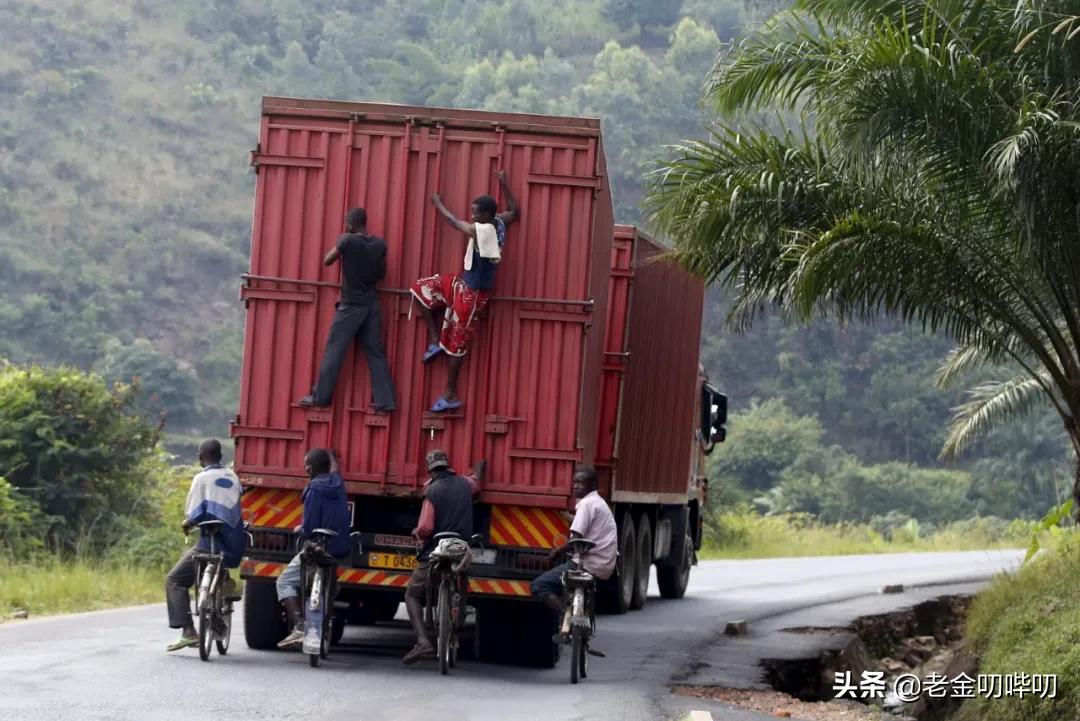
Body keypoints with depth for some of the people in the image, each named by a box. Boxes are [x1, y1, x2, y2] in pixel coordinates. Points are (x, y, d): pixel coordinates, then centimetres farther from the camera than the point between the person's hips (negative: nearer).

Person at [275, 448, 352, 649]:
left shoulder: (315, 490, -16)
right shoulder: (337, 483, 6)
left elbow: (309, 529, -19)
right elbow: (334, 468, 33)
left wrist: (299, 530, 2)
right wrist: (329, 454, 49)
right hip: (341, 548, 8)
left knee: (285, 582, 0)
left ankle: (299, 627, -16)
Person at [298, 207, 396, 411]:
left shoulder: (347, 240, -14)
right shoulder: (380, 244, 0)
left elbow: (327, 261, -1)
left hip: (350, 305, -5)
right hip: (372, 304, 5)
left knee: (334, 351, 3)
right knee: (376, 352, 7)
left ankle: (320, 397, 6)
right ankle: (385, 401, 3)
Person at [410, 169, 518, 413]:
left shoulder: (480, 230, -27)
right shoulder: (500, 223, -3)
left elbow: (454, 221, -9)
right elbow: (514, 211, 21)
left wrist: (439, 204, 10)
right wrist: (504, 184, 17)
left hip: (472, 293, -9)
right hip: (464, 283, 9)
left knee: (456, 342, 1)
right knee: (421, 289, 12)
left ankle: (451, 395, 11)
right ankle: (435, 341, 14)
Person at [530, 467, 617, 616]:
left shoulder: (586, 503, -12)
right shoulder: (599, 502, 19)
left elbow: (576, 540, -18)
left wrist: (557, 551, -3)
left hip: (589, 565, -10)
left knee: (538, 586, -11)